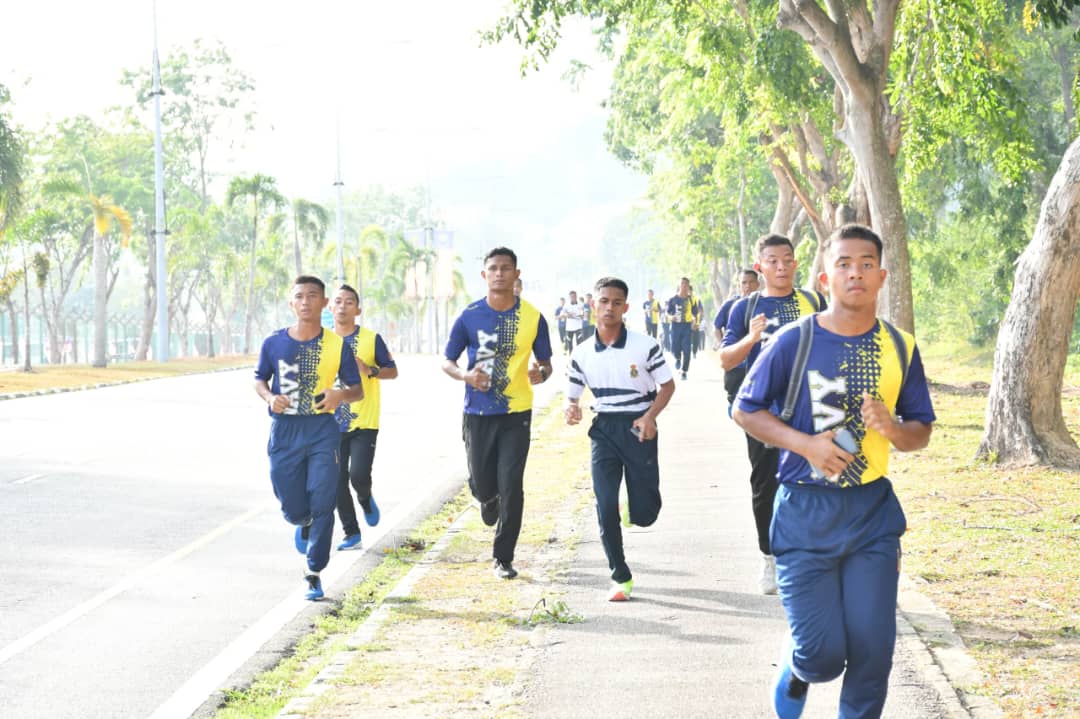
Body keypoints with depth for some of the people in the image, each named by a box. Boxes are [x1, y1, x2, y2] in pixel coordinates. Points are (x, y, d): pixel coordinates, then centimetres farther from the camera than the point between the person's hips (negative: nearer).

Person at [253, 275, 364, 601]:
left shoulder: (337, 345, -2)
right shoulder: (274, 343, 0)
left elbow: (358, 390, 4)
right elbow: (259, 379, 14)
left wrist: (340, 395, -19)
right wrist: (270, 397, -9)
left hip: (322, 430, -1)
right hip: (284, 431, 1)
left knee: (322, 504, -9)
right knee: (292, 509, 4)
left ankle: (314, 572, 5)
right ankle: (304, 524, 42)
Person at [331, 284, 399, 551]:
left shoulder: (371, 339, -1)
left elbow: (392, 371, 3)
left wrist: (369, 370, -14)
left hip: (364, 422, -3)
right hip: (332, 424, 3)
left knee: (359, 475, -16)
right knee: (338, 482, 2)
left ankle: (366, 500, 19)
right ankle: (352, 534, 15)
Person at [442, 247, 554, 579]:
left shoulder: (533, 318, -2)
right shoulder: (469, 316, -2)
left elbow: (545, 362, 7)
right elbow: (447, 361, 6)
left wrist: (541, 373, -18)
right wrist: (465, 375, -16)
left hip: (516, 414, -1)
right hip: (477, 414, 1)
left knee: (511, 488, -6)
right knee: (481, 485, 7)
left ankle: (503, 558, 6)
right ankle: (489, 500, 46)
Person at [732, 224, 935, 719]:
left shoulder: (900, 348, 1)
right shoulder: (795, 340, -8)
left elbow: (921, 431, 9)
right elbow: (745, 411, 1)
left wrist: (894, 428, -15)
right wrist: (806, 443, -14)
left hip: (872, 511, 3)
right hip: (806, 514, -3)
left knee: (872, 651, -1)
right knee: (823, 654, -6)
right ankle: (794, 672, 30)